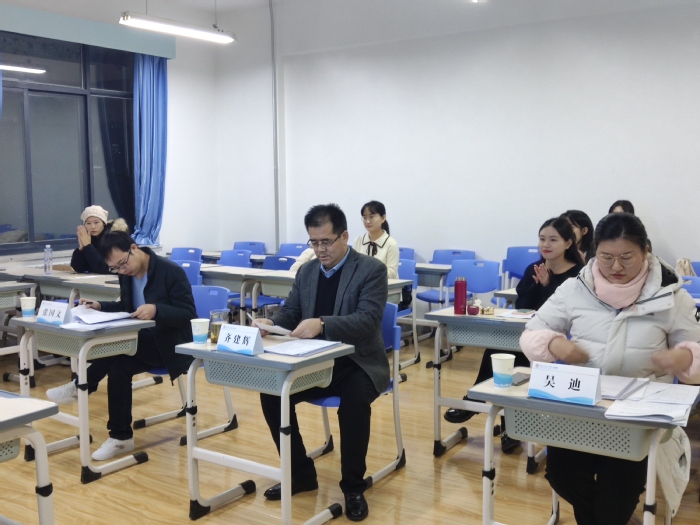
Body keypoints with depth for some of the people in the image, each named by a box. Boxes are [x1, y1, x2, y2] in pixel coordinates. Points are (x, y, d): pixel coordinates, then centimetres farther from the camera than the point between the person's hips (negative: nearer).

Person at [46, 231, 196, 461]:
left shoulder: (171, 272, -18)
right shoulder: (127, 275, 3)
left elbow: (188, 314, -21)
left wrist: (156, 310, -38)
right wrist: (100, 306, -4)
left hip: (169, 344, -7)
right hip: (143, 340, 7)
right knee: (118, 365, -24)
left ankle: (82, 386, -8)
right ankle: (120, 437, -17)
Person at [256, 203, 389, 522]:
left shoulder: (372, 270, -11)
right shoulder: (306, 271, 8)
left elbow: (368, 320, -24)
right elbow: (289, 313, 9)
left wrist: (322, 324, -39)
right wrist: (270, 324, -15)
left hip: (358, 363, -5)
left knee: (354, 401, -34)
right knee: (271, 392, -13)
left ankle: (353, 487, -11)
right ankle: (301, 474, 5)